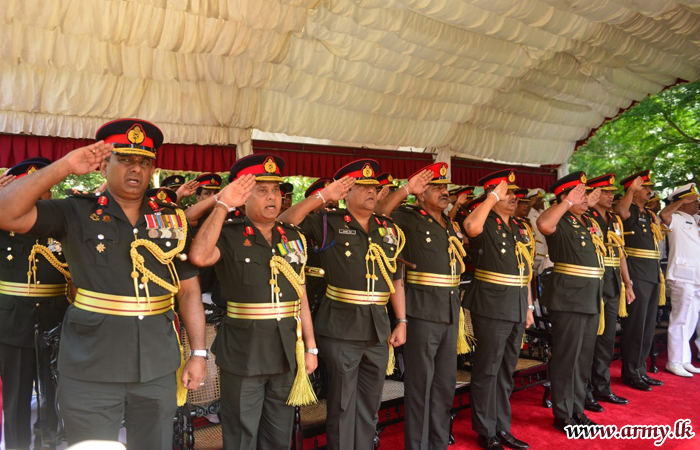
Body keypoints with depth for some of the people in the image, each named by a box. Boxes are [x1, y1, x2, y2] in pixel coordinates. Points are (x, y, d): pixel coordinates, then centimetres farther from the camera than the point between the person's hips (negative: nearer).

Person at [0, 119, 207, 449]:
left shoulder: (172, 220, 6)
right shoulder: (77, 213, -1)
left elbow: (189, 289, 6)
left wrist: (198, 353, 2)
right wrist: (65, 167, -19)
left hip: (157, 368, 3)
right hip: (90, 370, -2)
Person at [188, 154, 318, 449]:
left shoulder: (294, 238, 8)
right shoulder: (229, 236, -6)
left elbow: (301, 296, 10)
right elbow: (199, 256, -29)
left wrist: (310, 347, 8)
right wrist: (223, 206, -23)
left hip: (287, 354, 5)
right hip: (243, 355, -4)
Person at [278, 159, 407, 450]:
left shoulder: (389, 230, 10)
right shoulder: (329, 224, -3)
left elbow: (396, 278, 11)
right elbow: (285, 222, -15)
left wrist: (402, 322, 7)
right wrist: (323, 196, -17)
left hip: (378, 330, 5)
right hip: (341, 328, -4)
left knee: (369, 405, 16)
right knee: (342, 406, 8)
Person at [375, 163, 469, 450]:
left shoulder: (451, 224, 14)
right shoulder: (409, 218, -5)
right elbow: (379, 215, -23)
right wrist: (406, 189, -26)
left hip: (451, 312, 7)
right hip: (422, 311, -7)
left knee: (445, 383, 15)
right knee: (420, 383, 3)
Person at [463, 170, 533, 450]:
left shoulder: (520, 228, 14)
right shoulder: (486, 224, -8)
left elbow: (525, 270, 18)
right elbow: (471, 227, -35)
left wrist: (528, 306, 15)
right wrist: (493, 196, -22)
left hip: (517, 309, 7)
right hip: (491, 308, -7)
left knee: (507, 371, 15)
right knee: (487, 370, 2)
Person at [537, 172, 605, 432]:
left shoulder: (588, 223, 15)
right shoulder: (561, 223, -10)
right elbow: (543, 224, -36)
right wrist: (568, 203, -27)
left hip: (591, 298, 8)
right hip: (569, 297, -8)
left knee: (584, 359, 15)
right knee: (566, 358, 0)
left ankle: (577, 409, 28)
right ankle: (562, 415, 11)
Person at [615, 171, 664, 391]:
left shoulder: (650, 215, 19)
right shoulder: (630, 211, -6)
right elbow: (620, 211, -33)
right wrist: (632, 188, -29)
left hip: (653, 275, 8)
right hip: (636, 276, -8)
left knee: (648, 326, 12)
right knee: (635, 325, -4)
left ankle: (641, 370, 21)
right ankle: (631, 373, 5)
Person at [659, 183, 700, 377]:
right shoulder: (676, 219, -7)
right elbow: (663, 214, -27)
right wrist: (683, 200, -18)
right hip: (682, 276, -8)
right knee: (681, 320, -5)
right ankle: (675, 362, 3)